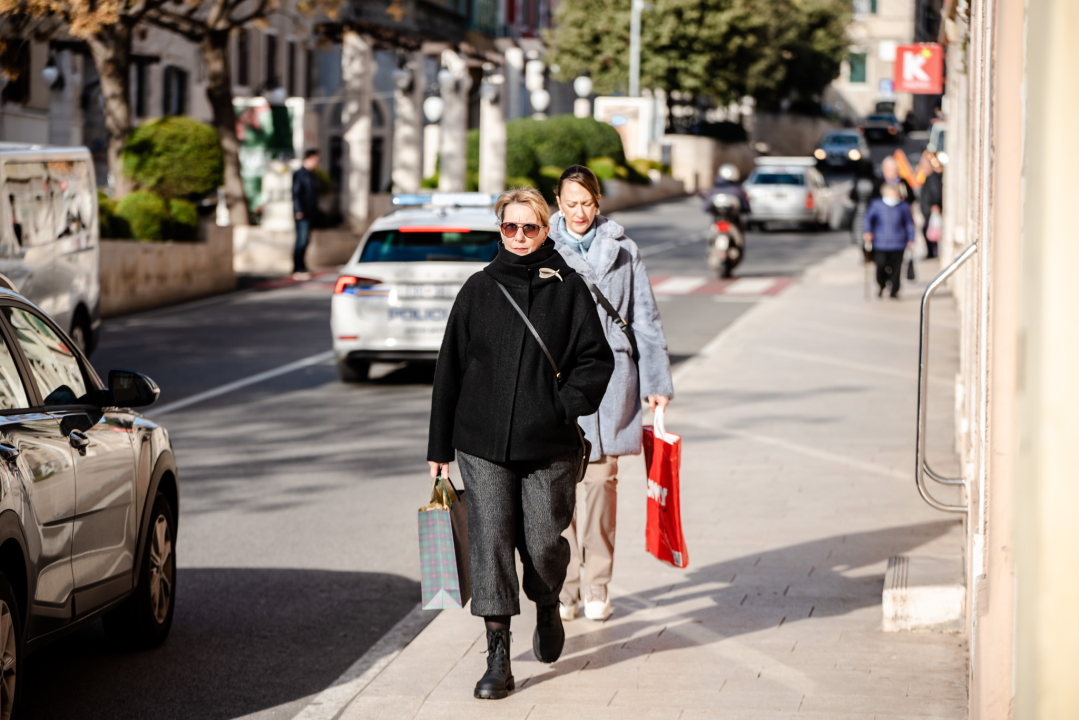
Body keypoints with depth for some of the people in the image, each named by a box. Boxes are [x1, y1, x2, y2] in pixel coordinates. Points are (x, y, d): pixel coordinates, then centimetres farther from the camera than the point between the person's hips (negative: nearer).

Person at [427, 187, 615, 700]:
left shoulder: (567, 288, 2)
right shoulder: (479, 290, 6)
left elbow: (596, 358, 4)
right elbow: (450, 367, 8)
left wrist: (567, 404, -13)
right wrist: (440, 446, 6)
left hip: (549, 446, -1)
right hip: (484, 445, 1)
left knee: (544, 543, 4)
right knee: (490, 543, -6)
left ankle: (547, 608, 37)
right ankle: (497, 656, -3)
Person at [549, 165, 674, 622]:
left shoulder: (622, 251, 7)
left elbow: (645, 319, 10)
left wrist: (657, 383, 7)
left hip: (608, 378, 0)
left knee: (601, 481, 2)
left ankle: (597, 589, 11)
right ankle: (563, 591, 4)